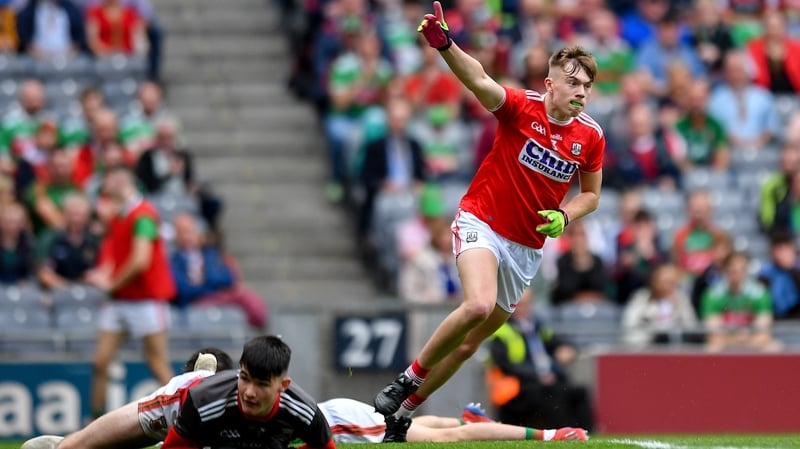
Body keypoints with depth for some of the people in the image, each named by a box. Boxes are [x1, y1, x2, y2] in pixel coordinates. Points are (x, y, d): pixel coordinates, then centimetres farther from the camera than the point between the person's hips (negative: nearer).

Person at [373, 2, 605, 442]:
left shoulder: (591, 137, -2)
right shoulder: (521, 107, -14)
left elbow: (590, 194, 12)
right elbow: (479, 81, -33)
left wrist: (563, 217, -10)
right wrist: (444, 45, -53)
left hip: (526, 248, 5)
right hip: (482, 223, -5)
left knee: (471, 341, 7)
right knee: (478, 305, -32)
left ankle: (404, 411, 24)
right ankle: (408, 378, -12)